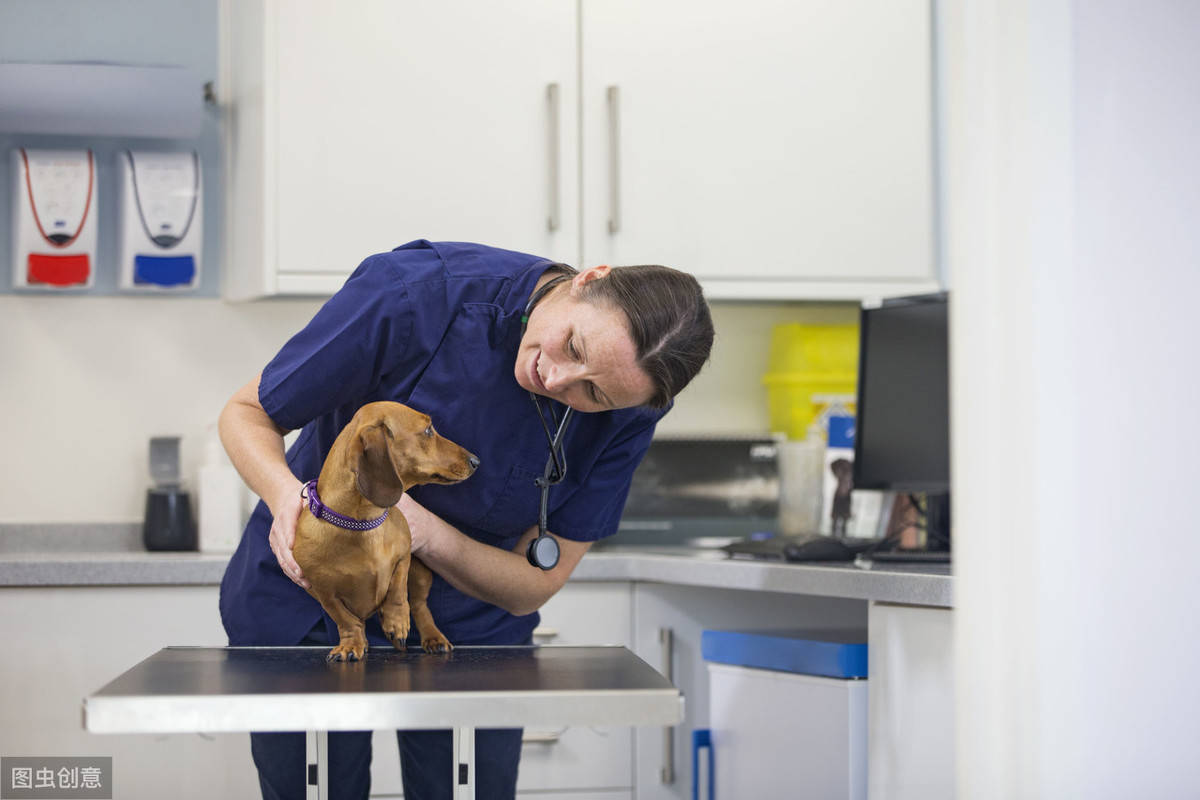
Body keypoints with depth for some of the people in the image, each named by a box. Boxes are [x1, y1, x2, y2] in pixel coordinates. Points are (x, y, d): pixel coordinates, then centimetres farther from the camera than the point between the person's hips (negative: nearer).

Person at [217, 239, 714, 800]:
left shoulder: (629, 412, -19)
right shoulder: (413, 294, -28)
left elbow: (533, 586, -15)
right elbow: (246, 414, -15)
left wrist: (427, 533, -34)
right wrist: (285, 492, -37)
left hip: (469, 624, 2)